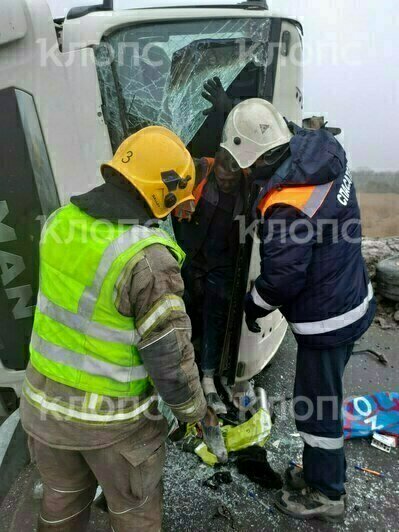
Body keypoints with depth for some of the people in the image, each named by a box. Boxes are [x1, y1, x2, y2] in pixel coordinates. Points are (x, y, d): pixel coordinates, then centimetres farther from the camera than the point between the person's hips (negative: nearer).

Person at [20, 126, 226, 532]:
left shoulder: (60, 220, -8)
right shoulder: (148, 257, -28)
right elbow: (169, 357, -21)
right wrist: (201, 416, -7)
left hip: (44, 403, 6)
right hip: (112, 420, -5)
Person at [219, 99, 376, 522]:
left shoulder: (287, 205, -30)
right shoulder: (321, 152, -5)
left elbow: (282, 278, -23)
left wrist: (253, 306, -4)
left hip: (327, 320, -9)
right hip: (351, 300, 9)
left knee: (316, 406, 12)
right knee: (325, 396, 24)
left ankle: (326, 494, 36)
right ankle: (322, 471, 47)